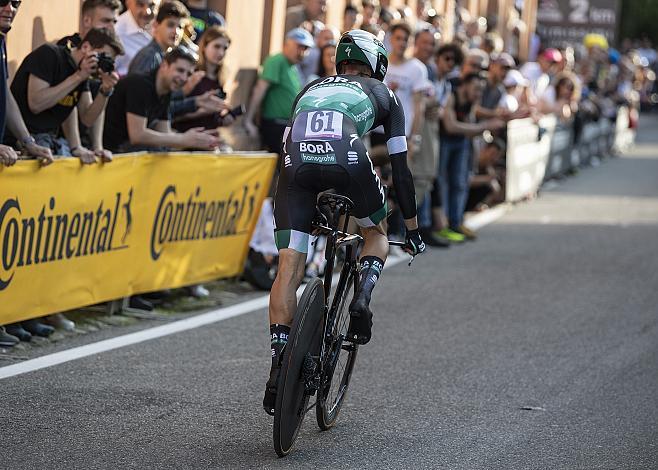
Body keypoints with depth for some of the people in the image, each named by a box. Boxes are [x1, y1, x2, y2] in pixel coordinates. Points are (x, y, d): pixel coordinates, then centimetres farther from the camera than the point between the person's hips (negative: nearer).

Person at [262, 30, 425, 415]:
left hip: (297, 163, 2)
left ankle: (279, 364, -7)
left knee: (289, 267, 2)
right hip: (347, 159, -2)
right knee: (376, 232, 27)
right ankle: (364, 293, -1)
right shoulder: (383, 95, 31)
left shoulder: (311, 89, 39)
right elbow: (400, 168, 30)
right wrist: (412, 228, 37)